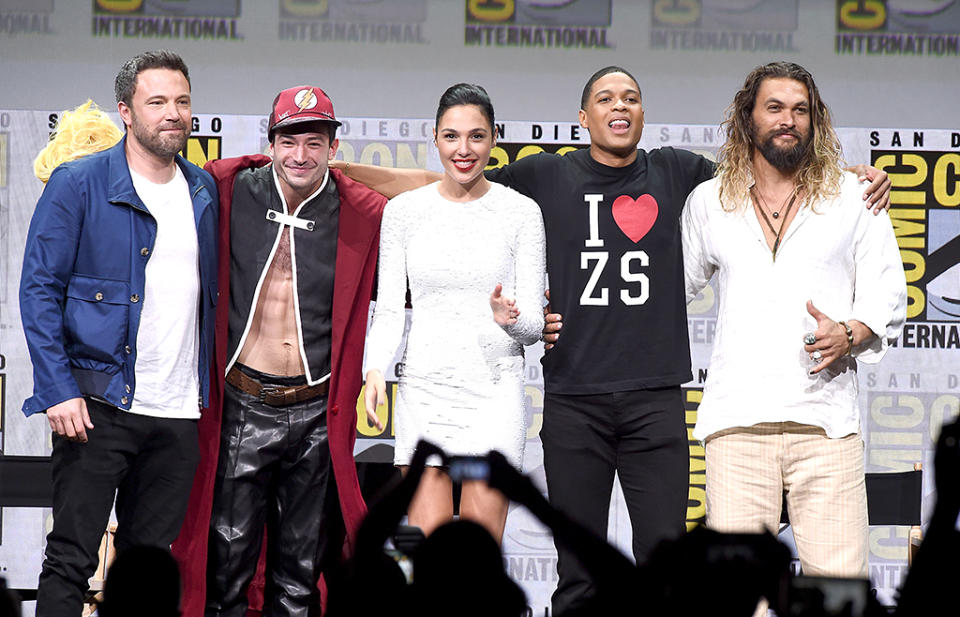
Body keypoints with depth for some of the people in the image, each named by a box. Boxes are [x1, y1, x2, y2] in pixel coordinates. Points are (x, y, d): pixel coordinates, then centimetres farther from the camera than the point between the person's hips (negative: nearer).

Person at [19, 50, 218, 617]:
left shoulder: (205, 191, 11)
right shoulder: (79, 185, -4)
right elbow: (40, 290, -6)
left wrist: (209, 389, 11)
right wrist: (58, 391, -14)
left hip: (180, 412, 5)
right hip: (99, 405, -5)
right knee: (72, 558, -6)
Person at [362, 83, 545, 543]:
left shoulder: (521, 212, 3)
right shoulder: (403, 211, 7)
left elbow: (534, 323, 3)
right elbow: (389, 310, 8)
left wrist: (509, 318, -20)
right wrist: (376, 370, -11)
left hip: (494, 388, -1)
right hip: (425, 388, 1)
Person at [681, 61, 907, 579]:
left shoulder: (853, 197, 12)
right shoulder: (708, 202, 16)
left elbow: (888, 302, 12)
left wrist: (848, 335, -8)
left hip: (826, 419, -1)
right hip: (737, 421, 1)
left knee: (840, 581, -10)